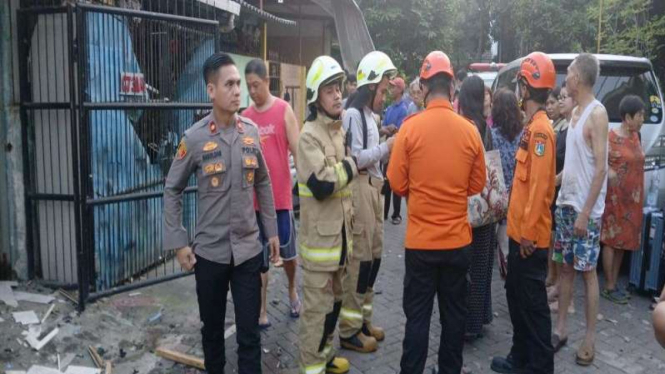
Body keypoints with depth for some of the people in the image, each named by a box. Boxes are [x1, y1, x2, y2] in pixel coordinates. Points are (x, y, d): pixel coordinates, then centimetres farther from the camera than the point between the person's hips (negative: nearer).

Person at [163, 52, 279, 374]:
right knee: (212, 327, 16)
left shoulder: (251, 132, 0)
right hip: (209, 251, -1)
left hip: (248, 249, 2)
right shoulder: (195, 138, -8)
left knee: (249, 332, 6)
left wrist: (271, 230, 10)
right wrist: (178, 243, -4)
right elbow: (172, 190, -1)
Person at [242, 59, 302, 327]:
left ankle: (292, 291, 38)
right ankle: (261, 311, 20)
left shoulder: (284, 110, -4)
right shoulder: (245, 117, 6)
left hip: (281, 195, -3)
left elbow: (298, 151, -6)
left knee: (287, 250, 9)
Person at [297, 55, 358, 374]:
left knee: (334, 299, 20)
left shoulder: (338, 130, 12)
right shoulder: (309, 135, -16)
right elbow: (321, 184, -28)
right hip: (319, 236, -9)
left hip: (339, 233, 9)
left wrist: (348, 212, 17)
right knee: (317, 306, -1)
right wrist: (351, 166, -16)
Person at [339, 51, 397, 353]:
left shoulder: (371, 116, 17)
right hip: (358, 188, -10)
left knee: (374, 253, 13)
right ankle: (349, 330, 5)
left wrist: (389, 149, 8)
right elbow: (353, 159, -19)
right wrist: (386, 148, -16)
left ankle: (363, 319, 26)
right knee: (359, 256, -6)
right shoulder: (353, 115, -12)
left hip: (374, 186, 10)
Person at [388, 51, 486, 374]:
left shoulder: (411, 127, -11)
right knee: (454, 312, 16)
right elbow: (477, 185, 5)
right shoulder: (470, 130, -4)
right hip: (458, 238, 3)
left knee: (417, 314, 8)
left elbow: (397, 183, -6)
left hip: (420, 239, -2)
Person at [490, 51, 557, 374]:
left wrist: (528, 231, -21)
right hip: (520, 230, 9)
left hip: (530, 235, -9)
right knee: (516, 296, 18)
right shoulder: (532, 126, 12)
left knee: (533, 302, 1)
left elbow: (539, 184, -22)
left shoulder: (540, 129, -17)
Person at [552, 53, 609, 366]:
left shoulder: (597, 113, -13)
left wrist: (585, 212, -19)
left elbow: (601, 168, -17)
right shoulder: (575, 112, 11)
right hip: (565, 203, 8)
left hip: (585, 210, -8)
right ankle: (561, 329, 23)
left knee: (588, 272, 1)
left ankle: (589, 339, 13)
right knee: (565, 268, 12)